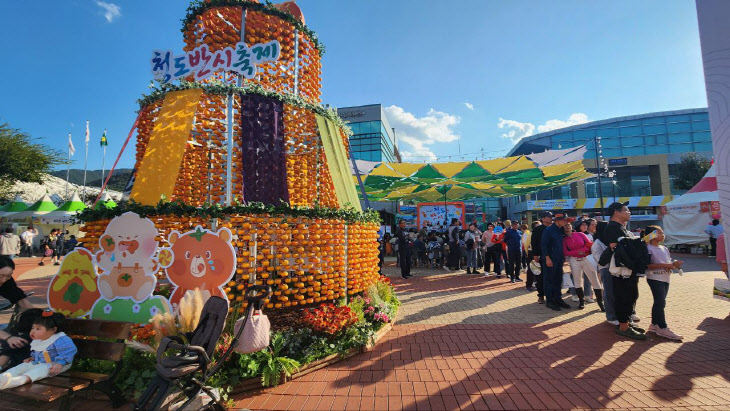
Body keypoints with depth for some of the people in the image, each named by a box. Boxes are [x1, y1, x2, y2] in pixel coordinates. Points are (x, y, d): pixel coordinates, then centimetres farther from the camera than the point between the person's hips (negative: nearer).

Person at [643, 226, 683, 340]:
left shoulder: (664, 249, 16)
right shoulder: (648, 249, -10)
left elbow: (669, 263, 16)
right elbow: (649, 265, -17)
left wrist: (674, 265, -5)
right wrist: (665, 265, -22)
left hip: (665, 279, 8)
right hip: (655, 278, -8)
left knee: (659, 302, 12)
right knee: (660, 302, -9)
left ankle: (654, 325, 21)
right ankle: (663, 328, -4)